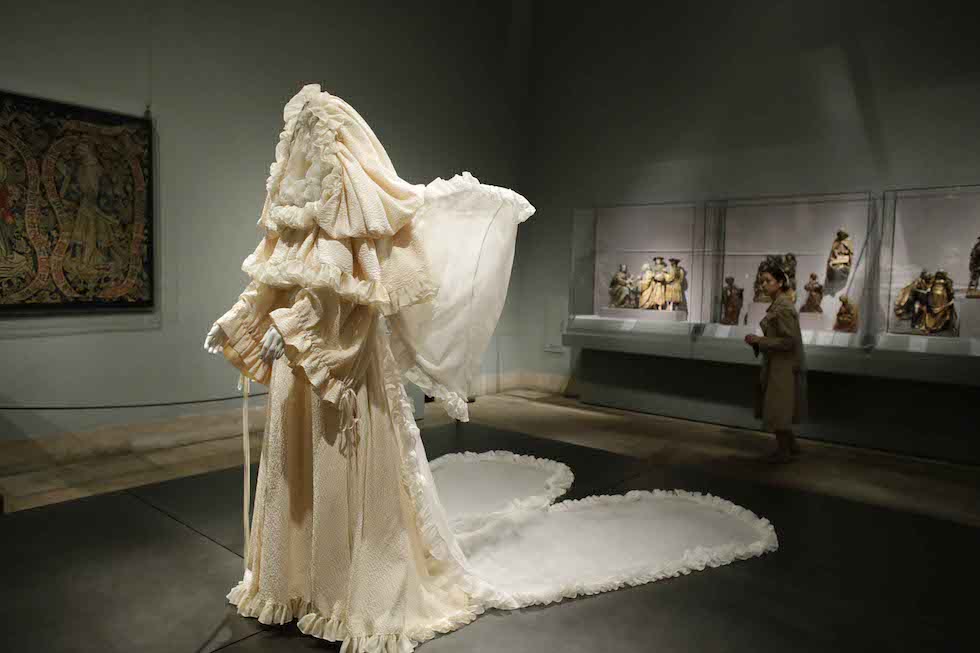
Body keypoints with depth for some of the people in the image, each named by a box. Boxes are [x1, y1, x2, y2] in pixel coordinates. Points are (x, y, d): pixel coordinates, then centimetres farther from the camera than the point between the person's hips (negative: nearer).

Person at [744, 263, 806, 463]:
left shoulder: (783, 307, -20)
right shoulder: (777, 304, 10)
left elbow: (789, 341, -23)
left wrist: (759, 340, -18)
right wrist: (758, 340, 7)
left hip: (784, 366, -10)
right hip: (776, 364, 10)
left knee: (777, 410, 4)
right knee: (776, 409, 19)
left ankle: (784, 452, 20)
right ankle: (791, 446, 34)